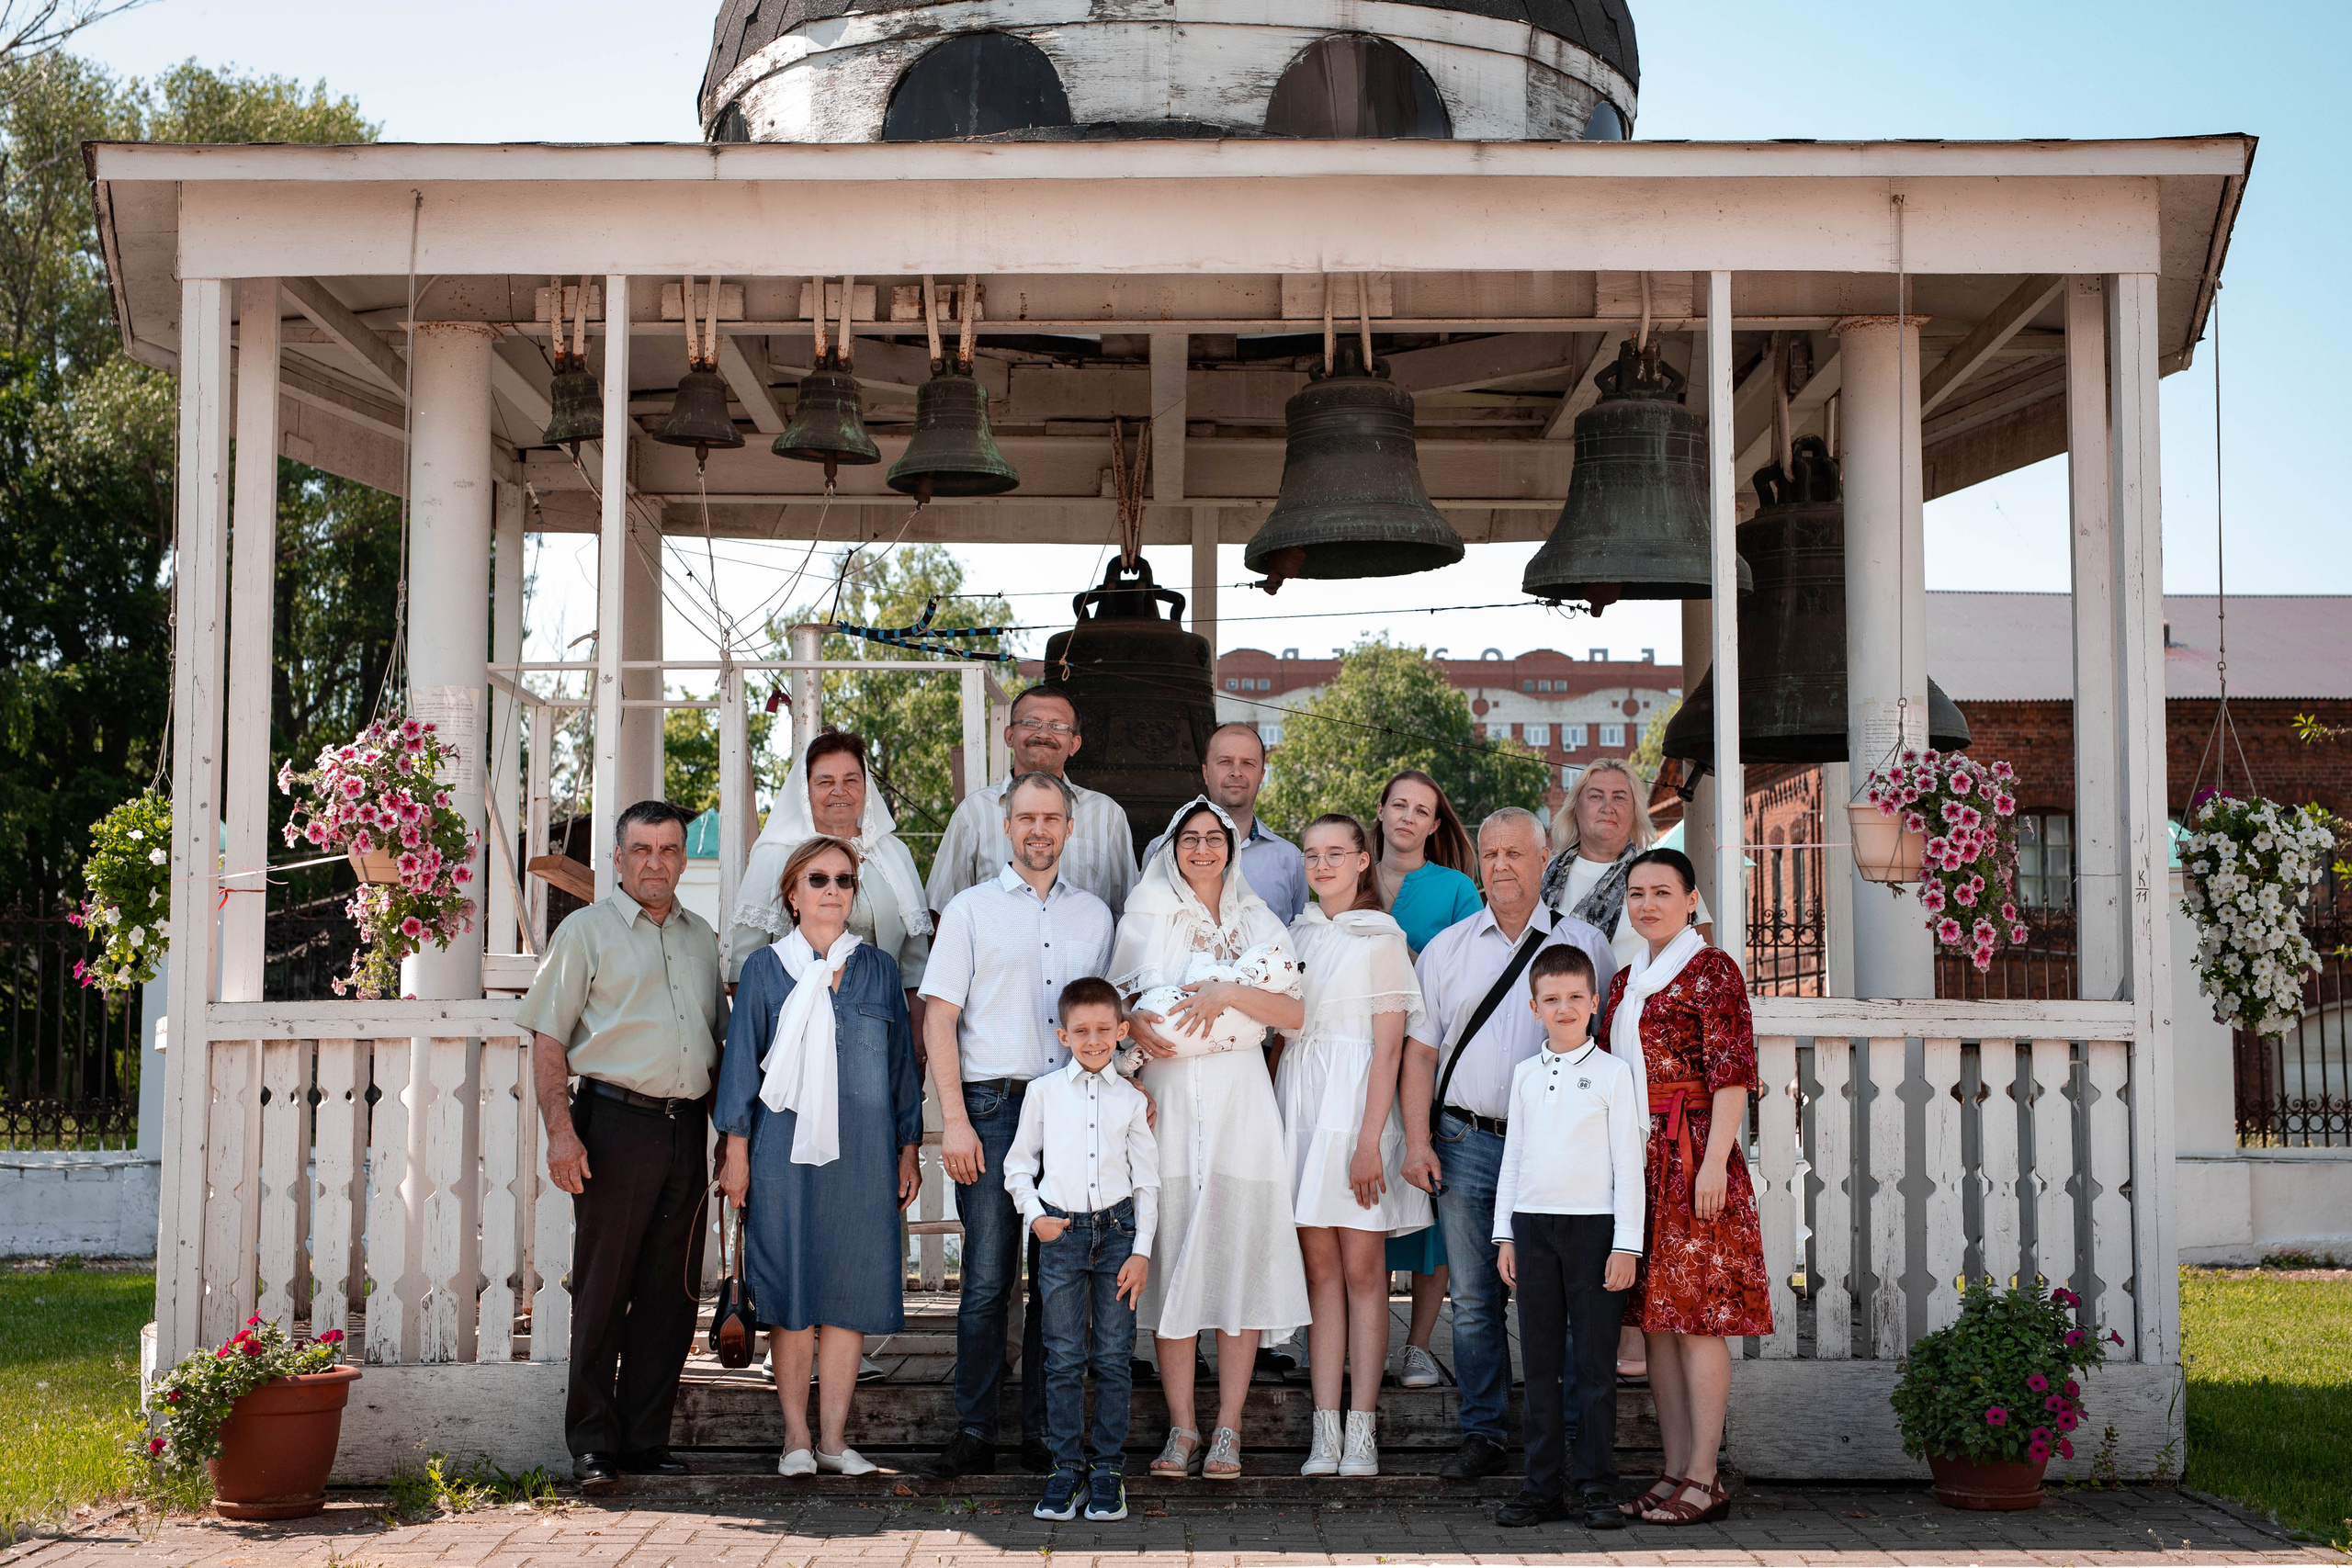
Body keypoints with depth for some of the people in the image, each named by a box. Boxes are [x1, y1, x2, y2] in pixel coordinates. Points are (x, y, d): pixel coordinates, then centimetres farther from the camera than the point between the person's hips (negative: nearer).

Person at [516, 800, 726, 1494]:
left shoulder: (702, 938, 18)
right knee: (603, 1292, -3)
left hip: (687, 1128, 5)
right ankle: (593, 1445, 3)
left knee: (670, 1294, 5)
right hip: (616, 1120, -4)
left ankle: (645, 1441, 13)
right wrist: (560, 1129, -13)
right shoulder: (586, 931, 4)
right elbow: (549, 1040, -1)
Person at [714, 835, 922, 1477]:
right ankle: (796, 1436, 9)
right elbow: (743, 1059, 6)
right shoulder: (765, 968, 6)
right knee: (791, 1291, 0)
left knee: (849, 1291, 2)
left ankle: (834, 1436, 10)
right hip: (785, 1146, -2)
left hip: (862, 1152, 2)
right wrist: (736, 1148, 1)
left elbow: (901, 1062, 13)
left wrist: (908, 1149, 10)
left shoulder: (878, 968, 11)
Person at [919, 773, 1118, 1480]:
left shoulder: (1094, 915, 15)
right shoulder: (970, 909, 7)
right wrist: (954, 1120, -8)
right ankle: (974, 1434, 3)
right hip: (993, 1107, -2)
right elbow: (940, 1018, 2)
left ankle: (1044, 1433, 11)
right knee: (988, 1278, -4)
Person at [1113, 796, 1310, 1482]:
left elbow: (1294, 1012, 2)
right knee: (1171, 1256, -3)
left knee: (1239, 1252, -4)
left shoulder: (1258, 923, 11)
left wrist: (1228, 992, -12)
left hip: (1239, 1096, 0)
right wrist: (1132, 1026, -9)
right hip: (1166, 1096, 0)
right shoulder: (1145, 918, 13)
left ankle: (1228, 1431, 1)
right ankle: (1182, 1430, 3)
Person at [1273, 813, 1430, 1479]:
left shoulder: (1381, 938, -2)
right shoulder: (1298, 936, 14)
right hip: (1299, 1101, 5)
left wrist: (1370, 1140, -15)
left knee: (1362, 1271, -3)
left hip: (1355, 1102, -4)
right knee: (1319, 1268, 3)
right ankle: (1325, 1433, 3)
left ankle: (1361, 1435, 0)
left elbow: (1388, 1049, -7)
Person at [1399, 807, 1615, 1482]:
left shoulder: (1583, 944, 7)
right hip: (1467, 1144, 2)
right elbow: (1420, 1049, 11)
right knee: (1474, 1299, 4)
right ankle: (1482, 1435, 13)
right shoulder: (1447, 948, 12)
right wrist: (1418, 1141, 1)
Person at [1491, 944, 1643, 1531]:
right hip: (1532, 1225, 4)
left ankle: (1596, 1487, 5)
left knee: (1594, 1363, -1)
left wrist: (1626, 1244, -7)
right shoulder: (1526, 1075, 11)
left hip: (1594, 1226, -4)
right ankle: (1543, 1486, 11)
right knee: (1540, 1364, 6)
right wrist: (1505, 1235, 11)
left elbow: (1628, 1162, -3)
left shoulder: (1612, 1073, -1)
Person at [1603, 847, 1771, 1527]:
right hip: (1636, 1159, 8)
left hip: (1691, 1156, -8)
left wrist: (1714, 1162, -18)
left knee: (1696, 1316, -7)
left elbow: (1732, 1074, -12)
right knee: (1656, 1316, 8)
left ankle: (1704, 1478, -3)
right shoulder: (1628, 981, 17)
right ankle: (1675, 1470, 14)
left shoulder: (1711, 969, -5)